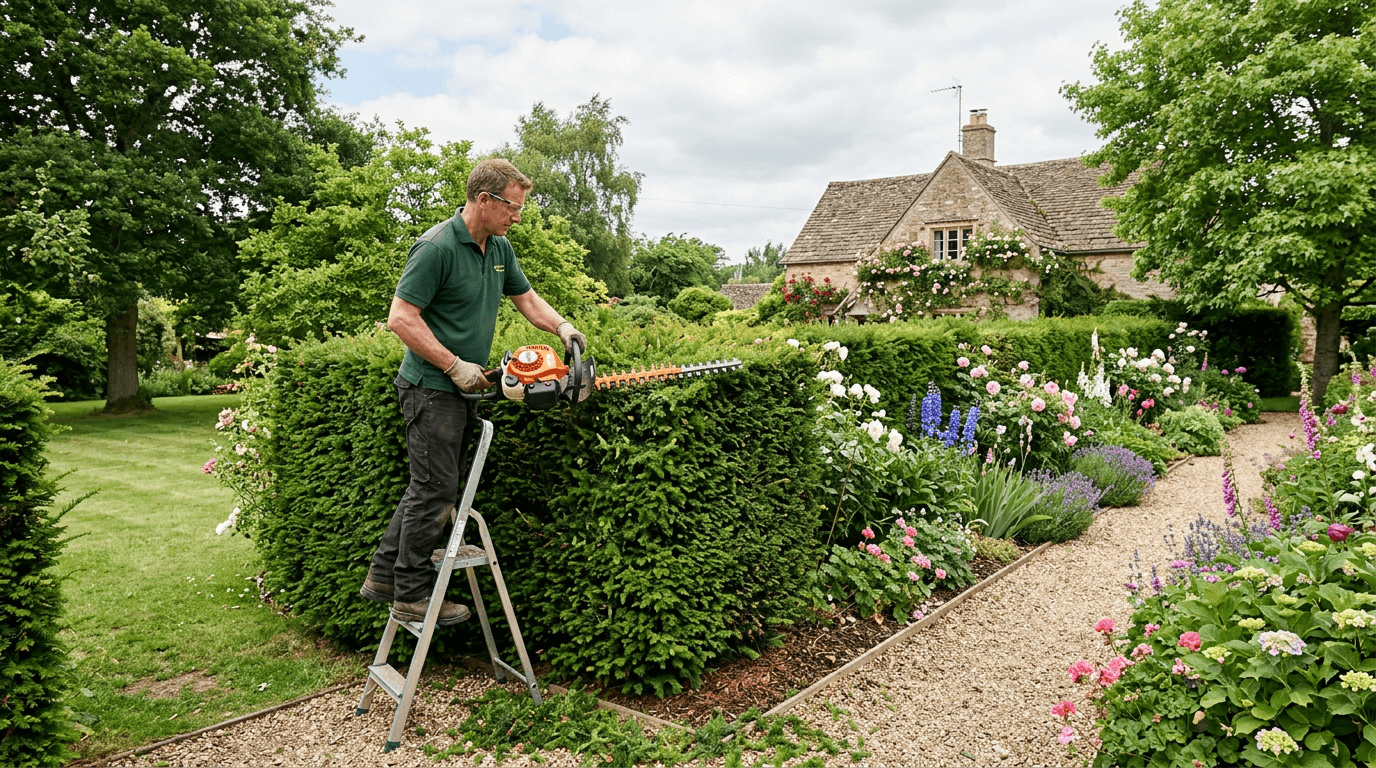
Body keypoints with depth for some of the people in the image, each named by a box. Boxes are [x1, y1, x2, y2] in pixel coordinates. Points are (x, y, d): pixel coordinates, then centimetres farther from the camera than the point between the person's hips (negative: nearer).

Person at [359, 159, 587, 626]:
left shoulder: (499, 248, 9)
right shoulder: (437, 247, -19)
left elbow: (526, 298, 20)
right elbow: (401, 318, -20)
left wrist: (562, 328, 2)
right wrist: (456, 367, -19)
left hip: (457, 389, 9)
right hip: (431, 388, -9)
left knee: (430, 487, 15)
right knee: (435, 490, -3)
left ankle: (383, 576, 26)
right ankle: (411, 597, 9)